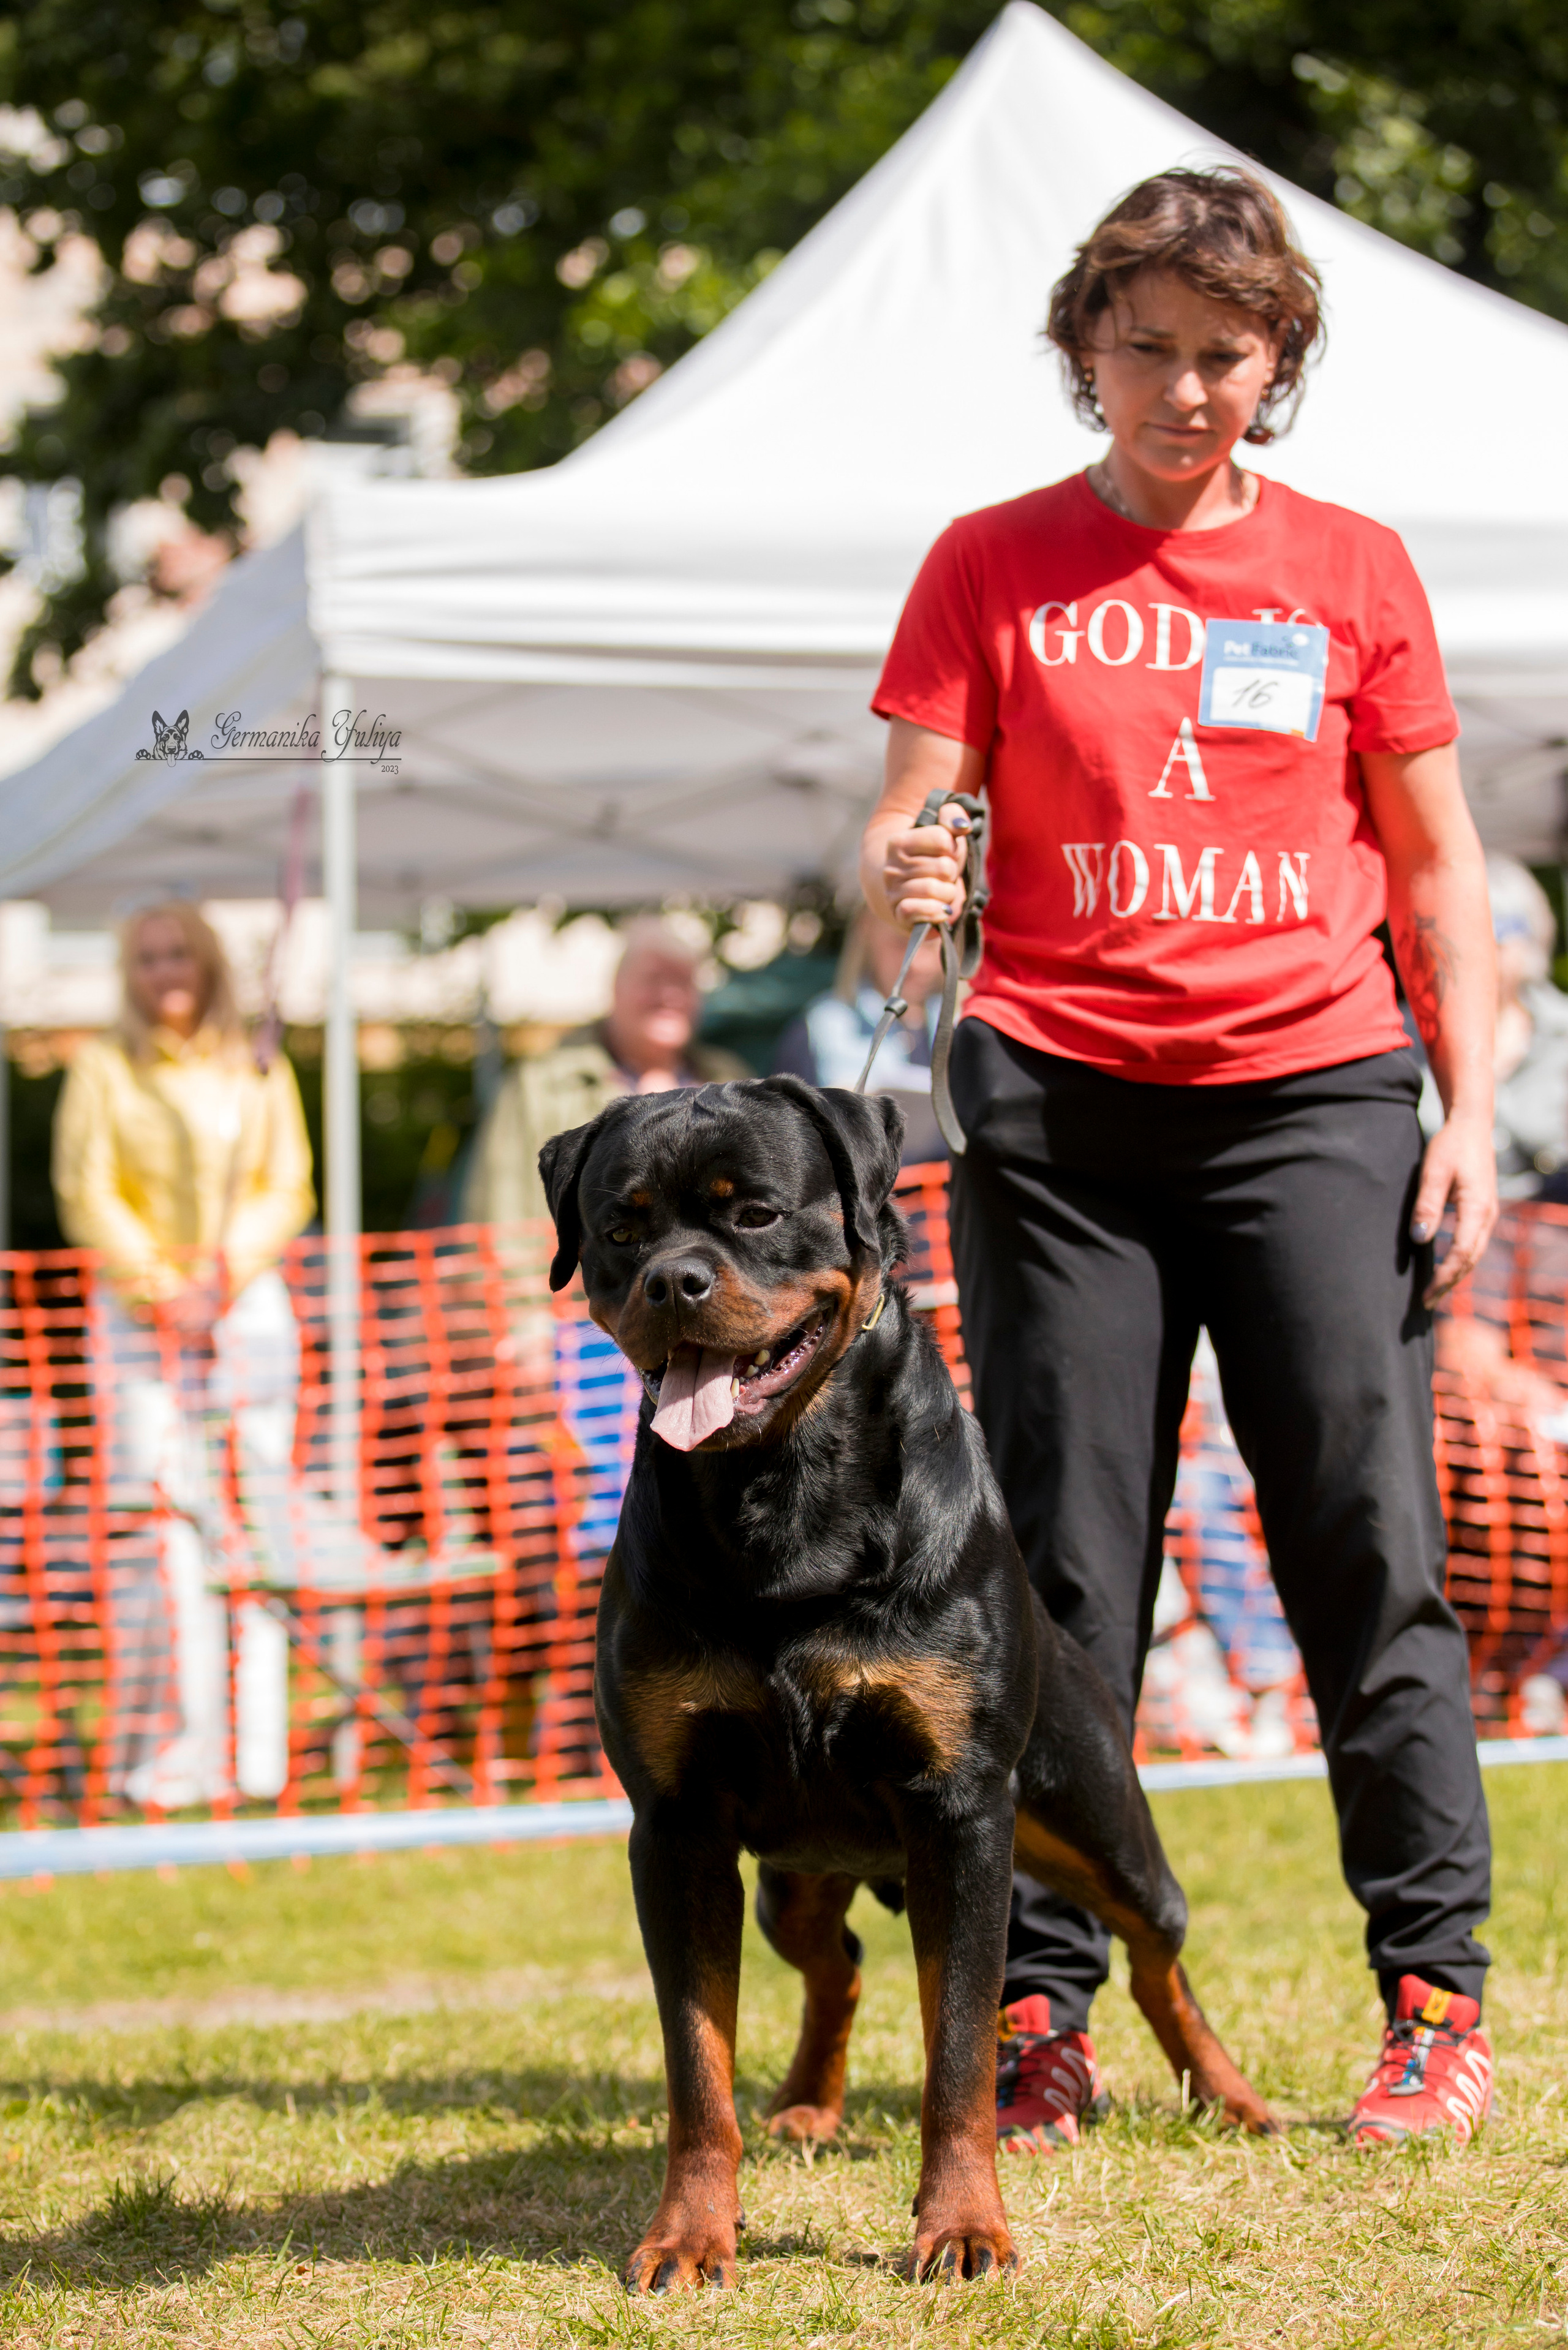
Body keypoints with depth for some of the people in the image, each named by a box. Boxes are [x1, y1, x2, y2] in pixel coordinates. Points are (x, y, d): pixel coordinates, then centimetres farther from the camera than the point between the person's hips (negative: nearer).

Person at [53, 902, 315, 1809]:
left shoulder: (260, 1075, 13)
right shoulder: (104, 1071, 7)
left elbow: (289, 1191, 7)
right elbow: (87, 1196, 1)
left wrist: (226, 1267, -9)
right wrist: (157, 1285, -11)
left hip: (249, 1306, 2)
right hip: (139, 1316, -2)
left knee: (253, 1517, -4)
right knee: (157, 1521, -12)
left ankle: (259, 1756, -3)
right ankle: (169, 1751, -14)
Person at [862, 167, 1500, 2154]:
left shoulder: (1351, 569, 8)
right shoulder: (993, 565, 6)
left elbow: (1437, 867, 11)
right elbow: (904, 829, 2)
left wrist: (1471, 1111, 2)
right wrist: (897, 877, -22)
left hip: (1315, 1093, 0)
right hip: (1060, 1101, 0)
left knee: (1367, 1541, -4)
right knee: (1061, 1559, 1)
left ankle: (1437, 1995, 4)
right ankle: (1041, 2010, 5)